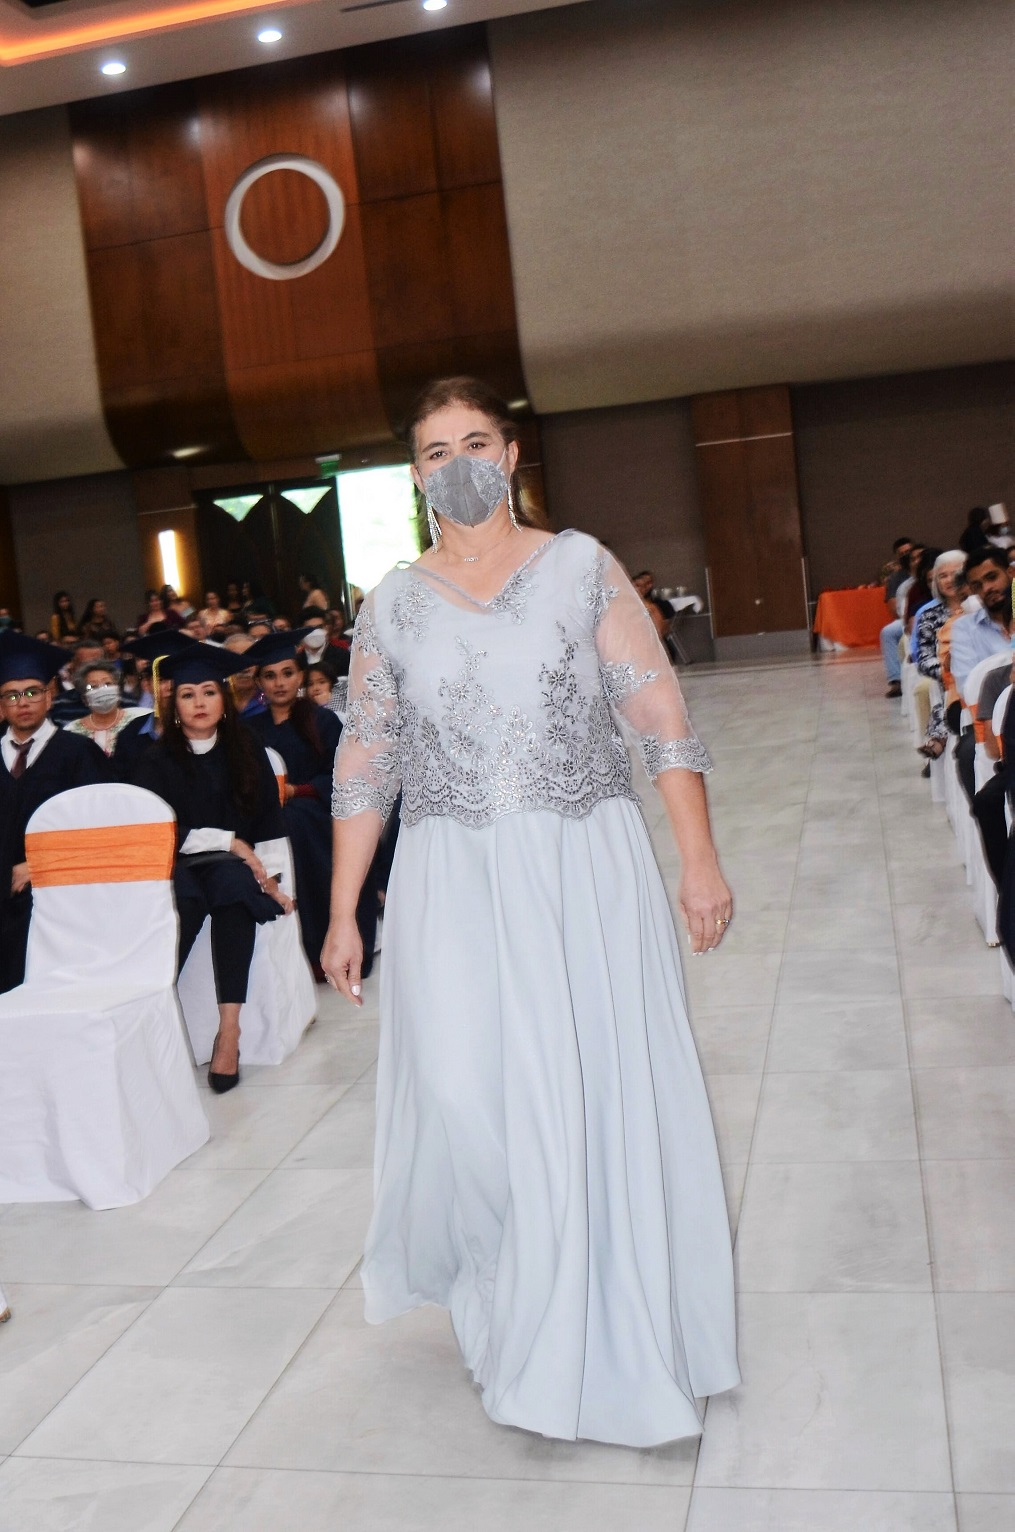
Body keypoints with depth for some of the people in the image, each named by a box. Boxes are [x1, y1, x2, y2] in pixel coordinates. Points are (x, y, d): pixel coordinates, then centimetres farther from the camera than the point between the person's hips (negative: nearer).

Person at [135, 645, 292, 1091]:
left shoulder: (247, 752, 8)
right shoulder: (157, 762, 3)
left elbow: (270, 822, 4)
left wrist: (269, 877, -10)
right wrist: (228, 842, -15)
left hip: (236, 869, 1)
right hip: (177, 871, -1)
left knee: (233, 882, -34)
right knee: (183, 900, -35)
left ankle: (229, 1030, -38)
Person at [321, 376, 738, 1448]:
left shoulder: (580, 567, 2)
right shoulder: (393, 605, 6)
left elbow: (661, 717, -1)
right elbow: (364, 766, 8)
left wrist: (700, 860, -7)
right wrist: (342, 915, 6)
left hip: (588, 868, 0)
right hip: (456, 885, 1)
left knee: (604, 1096, 5)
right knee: (467, 1096, -9)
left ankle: (619, 1337, 28)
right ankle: (505, 1300, 20)